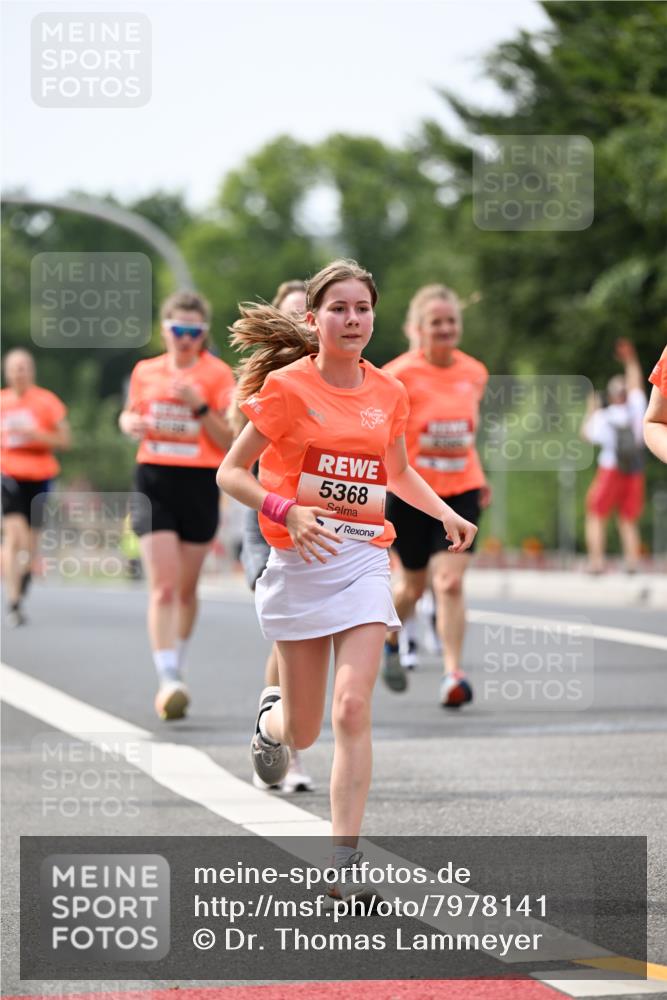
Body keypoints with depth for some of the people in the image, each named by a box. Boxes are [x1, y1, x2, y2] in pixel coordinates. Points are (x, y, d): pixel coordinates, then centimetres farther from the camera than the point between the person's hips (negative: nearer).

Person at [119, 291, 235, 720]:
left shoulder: (218, 375, -1)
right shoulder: (145, 372, 7)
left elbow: (229, 443, -5)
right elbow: (129, 414, 23)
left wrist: (199, 406, -19)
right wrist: (130, 423, 0)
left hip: (199, 485, -1)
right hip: (154, 483, 1)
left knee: (186, 588, 11)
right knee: (163, 587, -12)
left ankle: (177, 668, 31)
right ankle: (168, 680, -18)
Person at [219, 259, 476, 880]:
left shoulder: (388, 393, 5)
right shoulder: (287, 386, -8)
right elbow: (230, 473, -5)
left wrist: (446, 513, 6)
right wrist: (287, 512, -22)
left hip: (364, 559, 2)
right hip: (298, 563, -2)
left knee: (352, 709, -15)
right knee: (302, 732, 7)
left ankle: (344, 863, -13)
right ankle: (271, 717, 46)